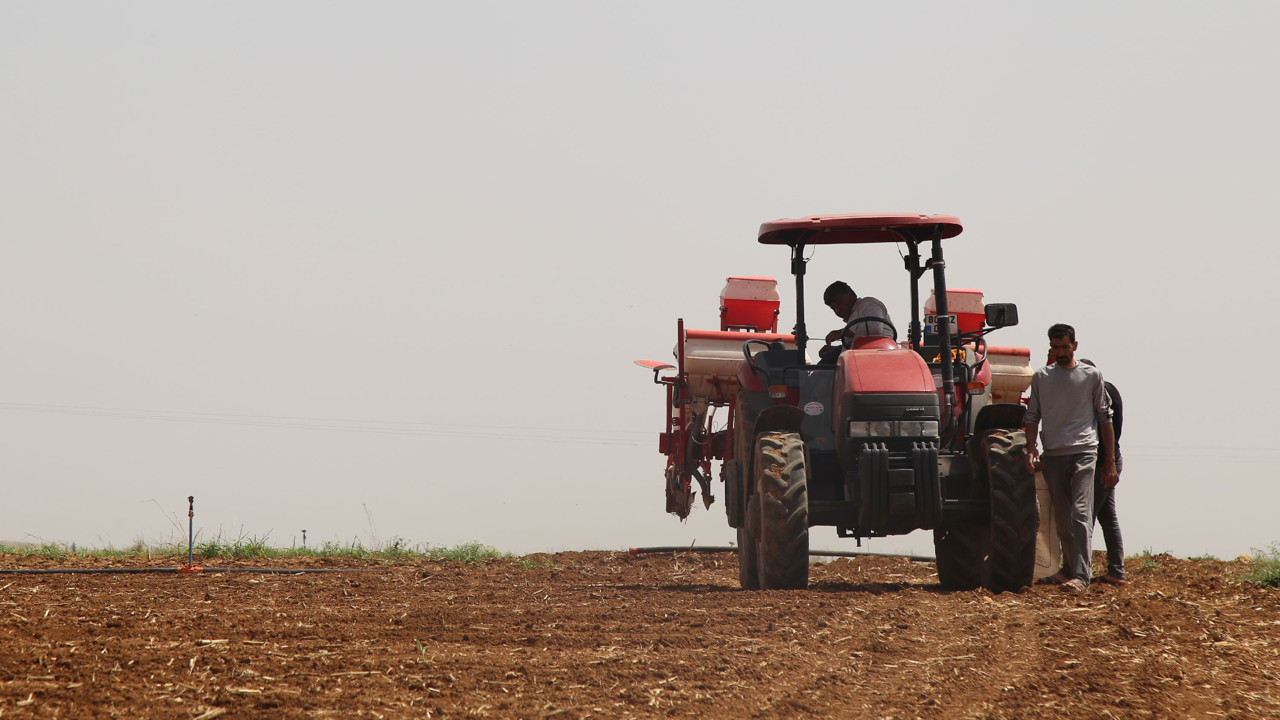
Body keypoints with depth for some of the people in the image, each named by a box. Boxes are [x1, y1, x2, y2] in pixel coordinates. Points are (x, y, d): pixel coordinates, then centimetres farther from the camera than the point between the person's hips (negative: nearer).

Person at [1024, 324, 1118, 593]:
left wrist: (1110, 462, 5)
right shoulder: (1041, 378, 11)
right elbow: (1032, 416, 12)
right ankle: (1069, 568, 21)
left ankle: (1081, 576, -23)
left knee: (1080, 513, -16)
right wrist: (1031, 450, -5)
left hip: (1083, 452, -3)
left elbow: (1105, 418, 8)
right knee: (1062, 518, 7)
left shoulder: (1091, 376, 5)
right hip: (1053, 456, 3)